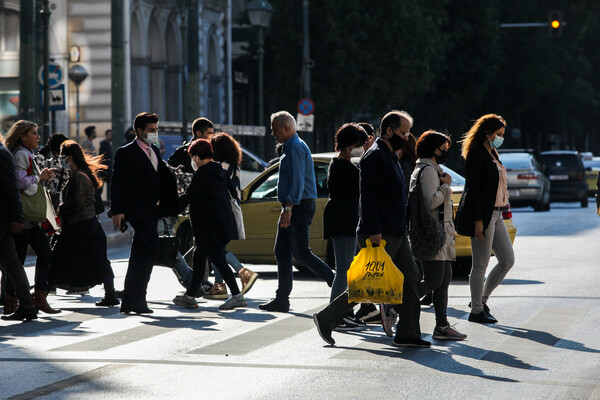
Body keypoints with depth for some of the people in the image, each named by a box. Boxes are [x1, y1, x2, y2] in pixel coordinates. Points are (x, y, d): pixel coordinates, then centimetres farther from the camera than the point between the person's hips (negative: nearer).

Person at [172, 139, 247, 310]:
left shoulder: (202, 172, -13)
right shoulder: (218, 170, 12)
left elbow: (188, 196, -12)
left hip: (210, 224, -9)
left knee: (218, 260, -7)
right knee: (199, 256, 15)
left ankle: (237, 296, -10)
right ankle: (190, 296, 19)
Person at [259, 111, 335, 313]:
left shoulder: (296, 147, -14)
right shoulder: (291, 147, 19)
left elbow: (297, 181, -23)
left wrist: (288, 208, -27)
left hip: (298, 206, -11)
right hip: (293, 208, 11)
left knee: (300, 252, -10)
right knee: (281, 252, 8)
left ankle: (337, 283, -3)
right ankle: (281, 299, 9)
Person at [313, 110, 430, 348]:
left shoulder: (390, 156, 19)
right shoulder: (374, 157, -13)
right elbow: (368, 195, -20)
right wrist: (373, 231, -25)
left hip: (397, 234, 10)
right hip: (379, 234, -10)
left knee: (411, 279, 6)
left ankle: (408, 334, 10)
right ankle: (326, 318, 3)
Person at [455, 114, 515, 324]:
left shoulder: (492, 155, 16)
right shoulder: (476, 157, -13)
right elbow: (472, 191, -17)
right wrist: (478, 221, -21)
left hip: (495, 214, 10)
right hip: (481, 215, -10)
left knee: (508, 260, 9)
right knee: (480, 265, -3)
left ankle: (481, 299, 20)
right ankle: (476, 311, 6)